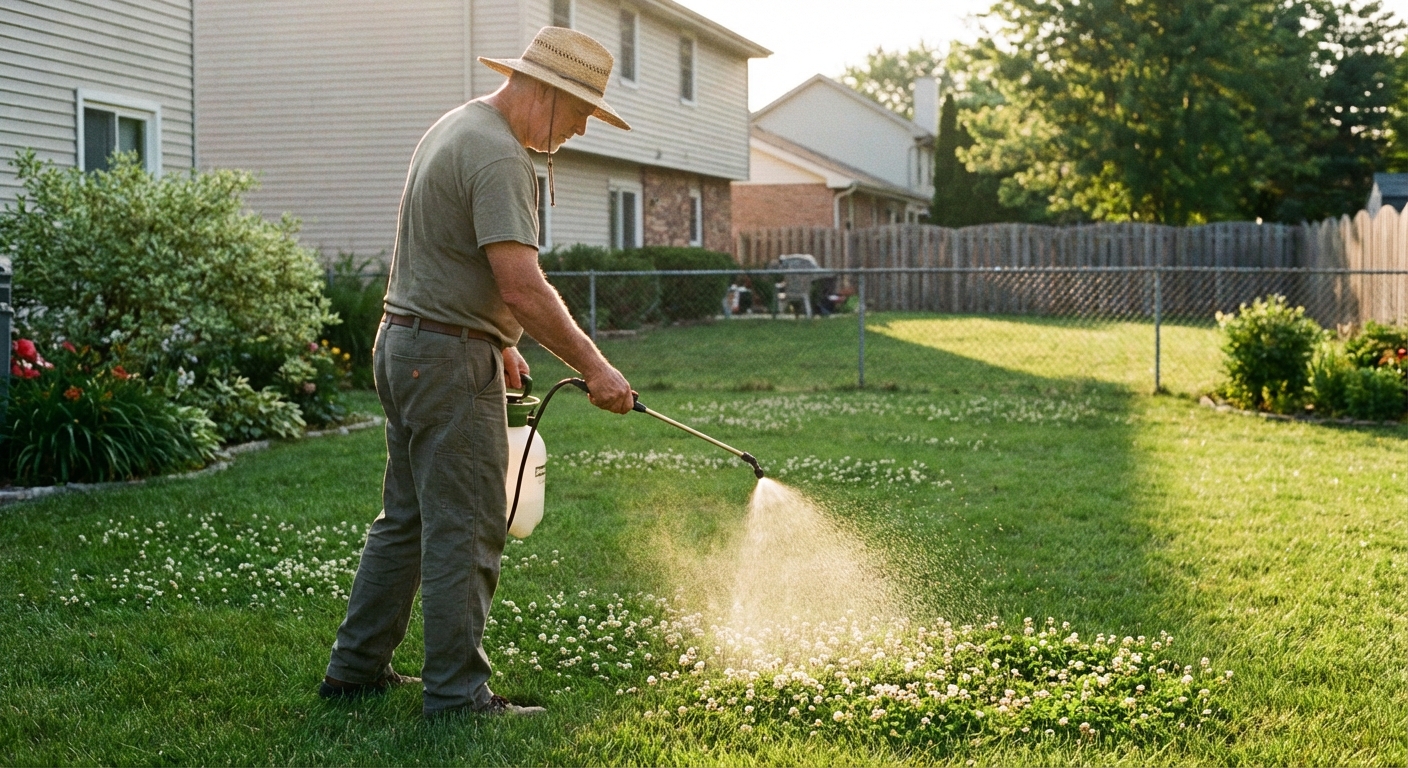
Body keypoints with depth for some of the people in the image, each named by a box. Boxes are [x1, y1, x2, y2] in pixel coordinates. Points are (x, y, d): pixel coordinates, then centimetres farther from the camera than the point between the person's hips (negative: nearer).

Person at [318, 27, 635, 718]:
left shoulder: (455, 128, 16)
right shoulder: (499, 155, -18)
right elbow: (523, 288, -25)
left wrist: (498, 344, 26)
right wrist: (594, 368, -19)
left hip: (404, 347, 11)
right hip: (451, 358, -11)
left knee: (408, 518, 16)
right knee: (465, 530, -5)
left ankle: (356, 668, 24)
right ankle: (456, 692, 1)